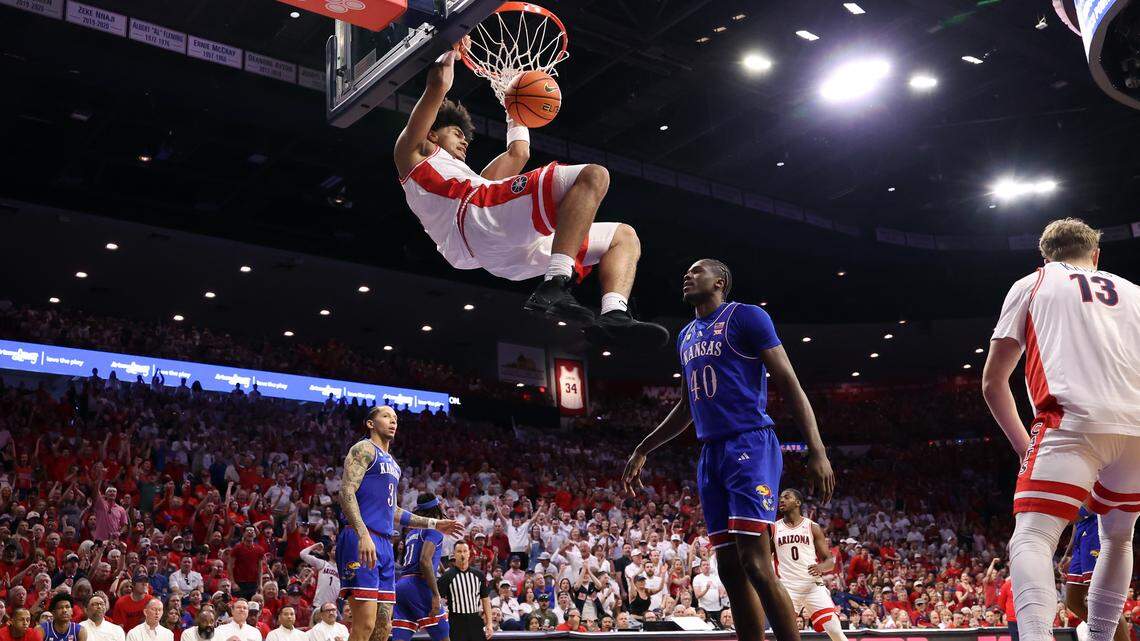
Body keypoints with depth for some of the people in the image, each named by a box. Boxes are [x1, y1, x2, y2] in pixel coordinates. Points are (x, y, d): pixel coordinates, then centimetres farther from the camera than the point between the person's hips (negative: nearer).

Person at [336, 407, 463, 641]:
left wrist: (433, 524, 28)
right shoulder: (364, 449, -2)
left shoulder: (392, 462, 25)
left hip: (384, 544, 9)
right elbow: (347, 492, -16)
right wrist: (363, 535, -28)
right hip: (362, 542, -9)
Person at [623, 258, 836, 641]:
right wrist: (642, 450, 29)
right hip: (710, 455, 8)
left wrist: (817, 451, -17)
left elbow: (789, 383, -8)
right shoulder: (686, 336, 21)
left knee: (756, 565, -16)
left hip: (751, 446, -8)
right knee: (729, 569, 4)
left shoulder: (747, 317, -2)